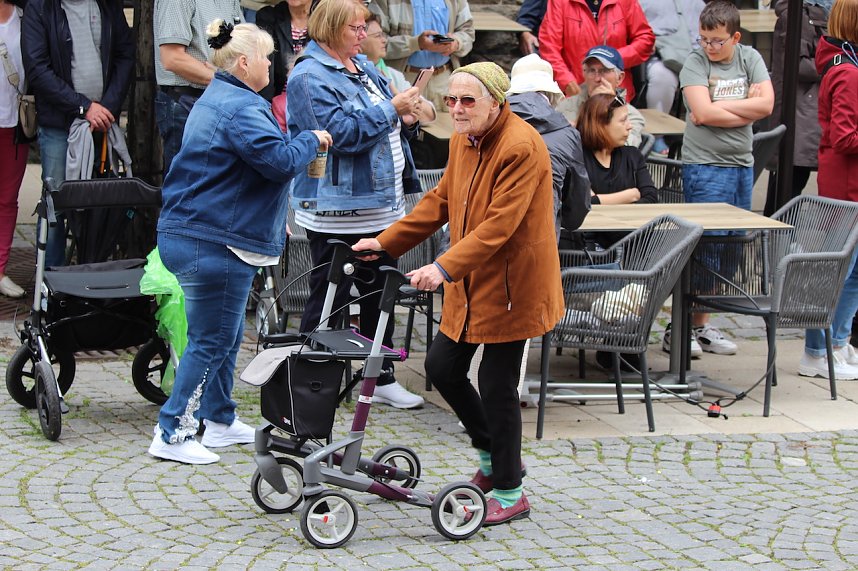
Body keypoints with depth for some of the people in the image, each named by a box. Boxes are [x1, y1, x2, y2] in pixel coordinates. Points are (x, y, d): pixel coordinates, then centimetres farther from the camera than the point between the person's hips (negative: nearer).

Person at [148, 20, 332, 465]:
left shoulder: (215, 100, 18)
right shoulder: (240, 108, -18)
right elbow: (279, 160, -27)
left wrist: (274, 223, 28)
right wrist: (312, 140, -8)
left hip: (186, 234, 11)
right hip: (214, 244, -11)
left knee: (226, 334, 20)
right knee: (211, 341, -4)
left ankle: (220, 420, 30)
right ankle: (171, 435, -1)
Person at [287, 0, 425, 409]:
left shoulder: (365, 68, 14)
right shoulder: (310, 78, -13)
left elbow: (384, 128, 24)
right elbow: (342, 133, -23)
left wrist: (406, 120, 2)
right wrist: (391, 108, -19)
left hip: (381, 203, 9)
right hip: (336, 210, -9)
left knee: (380, 292, 15)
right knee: (329, 298, -1)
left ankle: (383, 378, 25)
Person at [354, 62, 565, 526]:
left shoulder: (521, 148, -22)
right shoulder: (463, 140, 7)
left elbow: (500, 224, -28)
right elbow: (440, 201, 17)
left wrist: (445, 266, -36)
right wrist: (387, 242, 11)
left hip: (510, 285, -9)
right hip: (469, 284, 9)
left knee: (497, 384, -3)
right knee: (442, 367, 11)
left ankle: (509, 494, 11)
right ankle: (492, 455, 32)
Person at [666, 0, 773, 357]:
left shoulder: (750, 59, 7)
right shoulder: (695, 63, -6)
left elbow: (767, 103, -5)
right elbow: (702, 113, -18)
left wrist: (719, 106, -10)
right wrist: (746, 109, -9)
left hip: (742, 166, 6)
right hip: (705, 167, -5)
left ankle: (702, 325, 18)